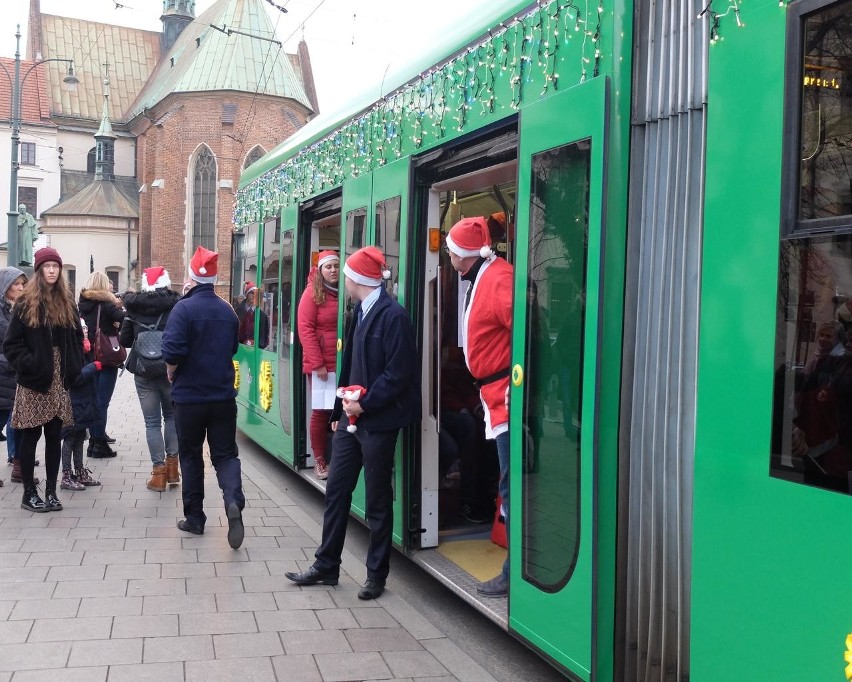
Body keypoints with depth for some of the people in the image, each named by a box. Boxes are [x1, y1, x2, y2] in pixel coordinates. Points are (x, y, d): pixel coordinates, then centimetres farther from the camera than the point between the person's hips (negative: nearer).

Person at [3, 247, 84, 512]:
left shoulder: (67, 303, 9)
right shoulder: (25, 303, -4)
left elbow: (77, 338, 12)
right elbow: (11, 343, -6)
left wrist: (74, 366, -1)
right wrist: (27, 364, -18)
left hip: (59, 380, 4)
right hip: (34, 380, -4)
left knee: (54, 436, 8)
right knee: (31, 436, 3)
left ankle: (51, 491, 16)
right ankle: (29, 493, 12)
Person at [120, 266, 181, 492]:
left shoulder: (134, 307, 1)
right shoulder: (177, 304, -5)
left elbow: (124, 340, 7)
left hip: (143, 371, 1)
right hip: (170, 369, -1)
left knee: (152, 421, 7)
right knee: (172, 415, 19)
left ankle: (159, 471, 6)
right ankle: (172, 464, 15)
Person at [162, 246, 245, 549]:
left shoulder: (184, 308, -12)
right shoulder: (228, 311, 4)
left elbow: (172, 351, -19)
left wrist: (171, 372, -1)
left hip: (189, 396, -3)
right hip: (223, 395, 3)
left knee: (191, 456, 11)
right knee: (225, 454, 8)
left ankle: (194, 518, 17)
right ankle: (233, 501, -18)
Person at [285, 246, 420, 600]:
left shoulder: (393, 315, -15)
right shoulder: (361, 312, 11)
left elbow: (397, 373, -20)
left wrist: (364, 404, -17)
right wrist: (341, 410, 15)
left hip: (377, 422, -8)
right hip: (352, 418, 8)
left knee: (377, 502, 5)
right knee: (336, 491, 12)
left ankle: (376, 575, 20)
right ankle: (326, 567, 25)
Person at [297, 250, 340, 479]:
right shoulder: (313, 293, -3)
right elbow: (305, 329, -9)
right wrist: (317, 363, -15)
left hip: (344, 363, 4)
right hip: (320, 364, -4)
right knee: (321, 411, 2)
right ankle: (319, 460, 10)